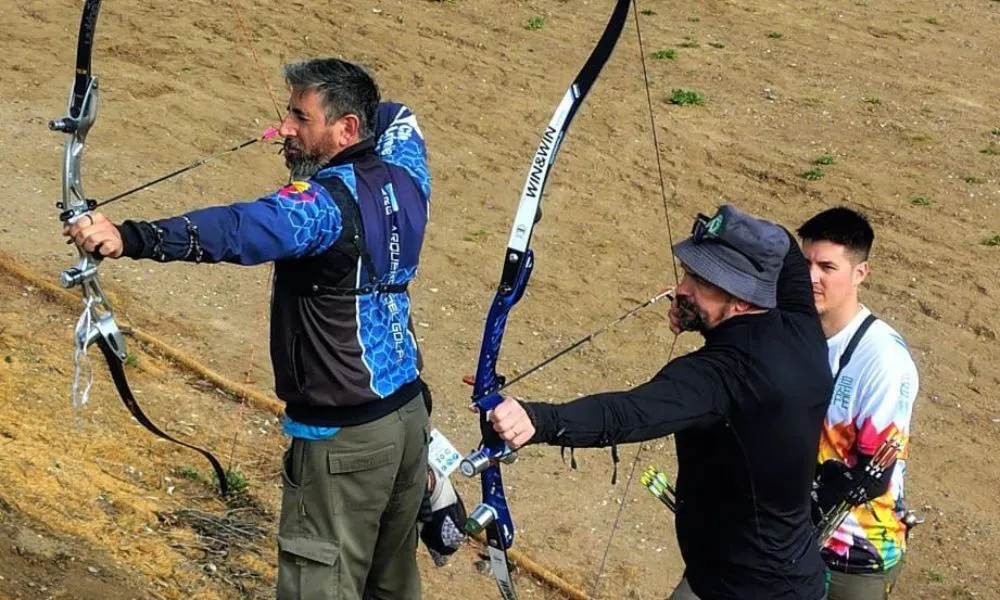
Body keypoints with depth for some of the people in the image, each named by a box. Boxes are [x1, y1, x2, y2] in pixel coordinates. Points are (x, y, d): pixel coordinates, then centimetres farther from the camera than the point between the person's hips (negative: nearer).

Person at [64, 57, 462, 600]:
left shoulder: (329, 202, -23)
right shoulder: (403, 174, 1)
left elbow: (240, 230, -42)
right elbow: (399, 117, 25)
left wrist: (130, 239, -51)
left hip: (343, 438, -9)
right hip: (409, 412, 9)